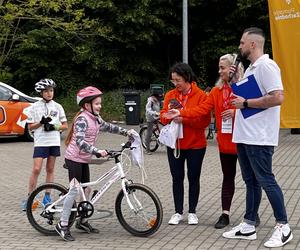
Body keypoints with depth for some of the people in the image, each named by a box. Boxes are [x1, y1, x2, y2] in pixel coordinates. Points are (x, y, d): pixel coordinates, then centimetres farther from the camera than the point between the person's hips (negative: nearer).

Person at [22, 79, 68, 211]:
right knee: (36, 169, -9)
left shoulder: (57, 107, 7)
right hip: (40, 142, -2)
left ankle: (47, 197, 16)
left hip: (54, 142, 2)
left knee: (50, 169, 7)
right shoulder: (35, 107, 1)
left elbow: (65, 126, 9)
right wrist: (41, 122, -15)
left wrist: (54, 126, -10)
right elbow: (30, 126, 3)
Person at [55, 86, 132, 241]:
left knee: (86, 189, 12)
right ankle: (63, 225, -9)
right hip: (74, 158, -9)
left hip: (84, 159, 9)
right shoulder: (82, 119, -20)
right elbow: (80, 142, -31)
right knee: (74, 190, -13)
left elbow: (108, 127, 24)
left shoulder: (95, 118, 7)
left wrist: (125, 132, 15)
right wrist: (97, 151, -39)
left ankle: (82, 221, 25)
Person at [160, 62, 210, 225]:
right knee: (177, 178, 8)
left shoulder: (200, 95, -8)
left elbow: (205, 120, -15)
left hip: (195, 145, -3)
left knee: (193, 178, 7)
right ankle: (178, 212, 18)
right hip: (174, 144, 3)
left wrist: (184, 119, -24)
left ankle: (192, 212, 19)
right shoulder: (170, 95, 5)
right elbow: (163, 118, 6)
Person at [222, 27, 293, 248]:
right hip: (244, 136, 10)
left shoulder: (266, 66, -13)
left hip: (258, 138, -10)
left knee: (265, 180, -5)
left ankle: (283, 227, 3)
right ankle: (248, 226, 19)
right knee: (251, 182, 13)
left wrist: (245, 103, -17)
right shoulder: (251, 68, 18)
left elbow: (277, 98, -23)